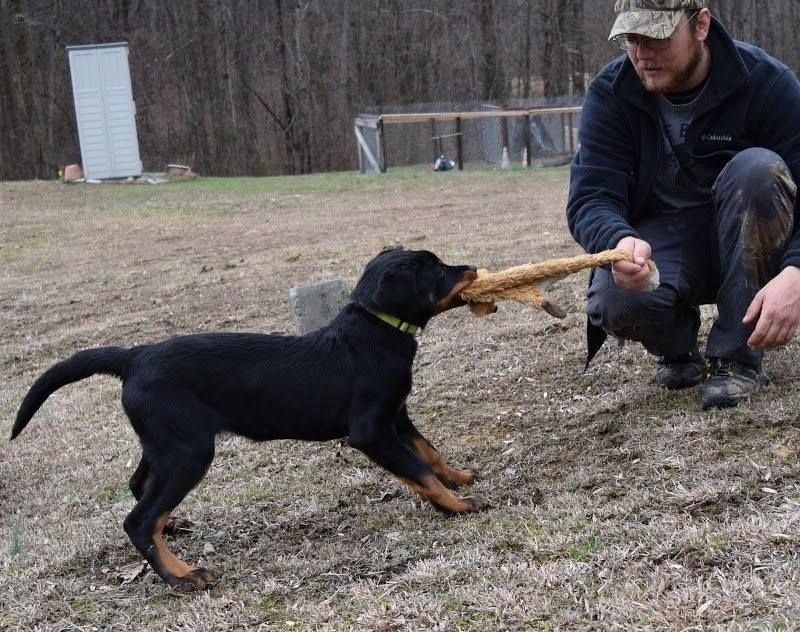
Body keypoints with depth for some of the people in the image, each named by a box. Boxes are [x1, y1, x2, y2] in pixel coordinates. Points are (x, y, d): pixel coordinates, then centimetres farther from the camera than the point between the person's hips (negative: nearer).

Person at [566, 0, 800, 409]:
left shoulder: (765, 80, -15)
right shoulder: (609, 94, -9)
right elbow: (590, 198, -18)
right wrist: (620, 240, -43)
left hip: (745, 247, 0)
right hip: (659, 243, 0)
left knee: (757, 169, -32)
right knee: (614, 302, -33)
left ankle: (737, 356, -21)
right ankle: (678, 343, 6)